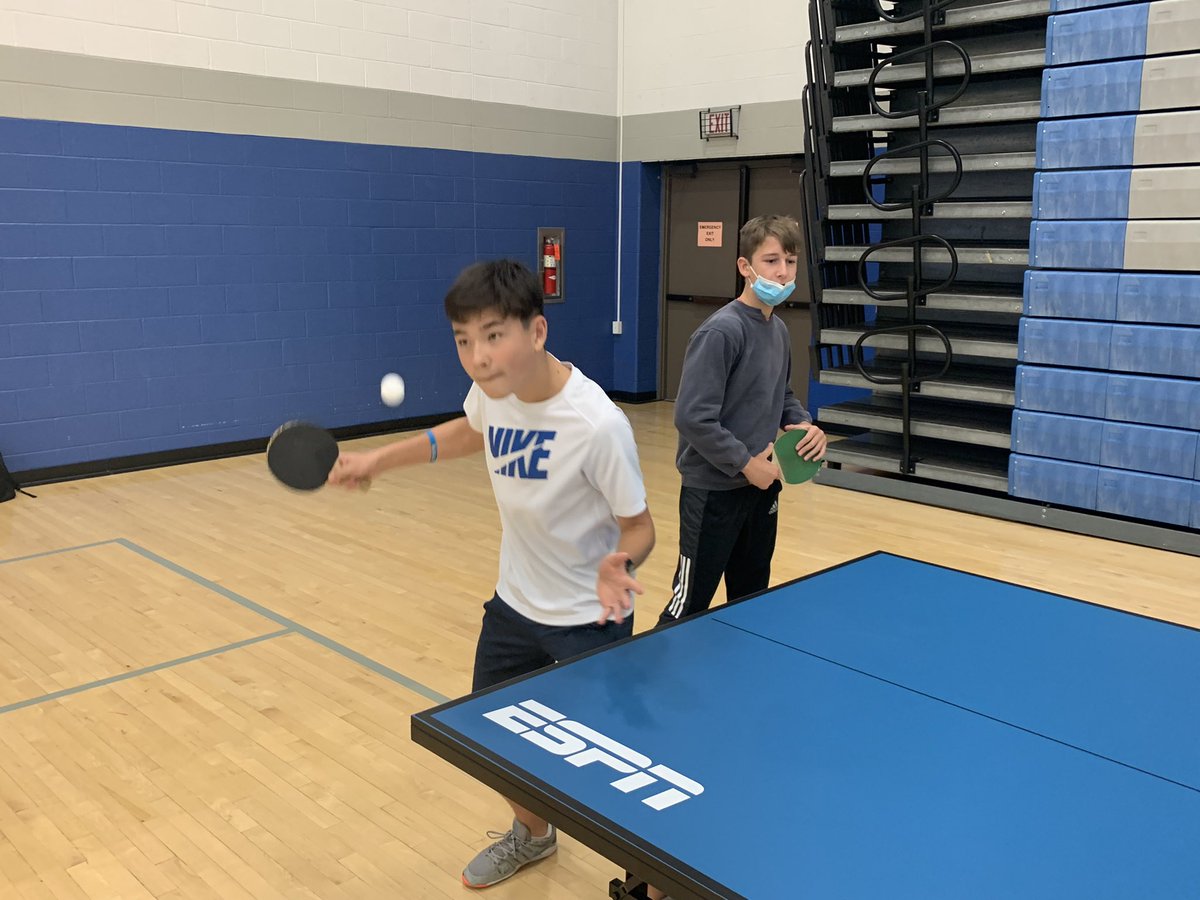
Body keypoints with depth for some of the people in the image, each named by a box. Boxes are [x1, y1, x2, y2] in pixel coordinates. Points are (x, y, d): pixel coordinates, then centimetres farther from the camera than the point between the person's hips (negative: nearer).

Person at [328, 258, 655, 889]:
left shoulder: (597, 425, -32)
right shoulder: (493, 388, -14)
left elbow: (639, 528, -17)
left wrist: (617, 567, -39)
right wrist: (381, 459, 9)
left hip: (589, 620, -6)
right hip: (514, 603, 7)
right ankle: (531, 834, 52)